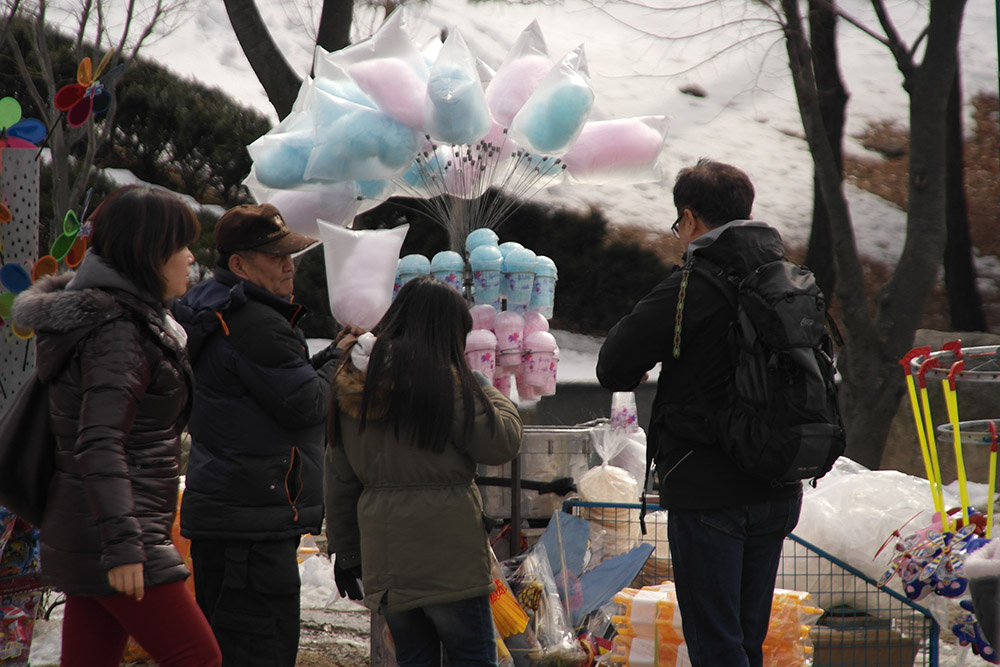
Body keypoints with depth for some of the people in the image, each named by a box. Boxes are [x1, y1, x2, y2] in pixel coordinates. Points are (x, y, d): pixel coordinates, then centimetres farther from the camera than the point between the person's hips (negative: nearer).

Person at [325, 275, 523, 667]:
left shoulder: (351, 381, 10)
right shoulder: (445, 380, -11)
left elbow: (339, 477, 13)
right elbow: (501, 443, -9)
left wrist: (345, 550, 20)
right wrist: (488, 390, 9)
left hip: (383, 557, 6)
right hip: (447, 557, -6)